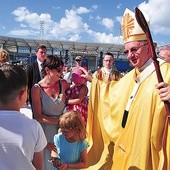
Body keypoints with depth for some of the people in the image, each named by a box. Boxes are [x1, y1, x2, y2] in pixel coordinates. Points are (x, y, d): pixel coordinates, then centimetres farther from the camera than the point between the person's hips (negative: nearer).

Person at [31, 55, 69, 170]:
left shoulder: (63, 84, -4)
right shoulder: (37, 89, -12)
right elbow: (38, 117, -11)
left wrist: (65, 99, -11)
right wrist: (58, 120, -15)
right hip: (47, 129, -2)